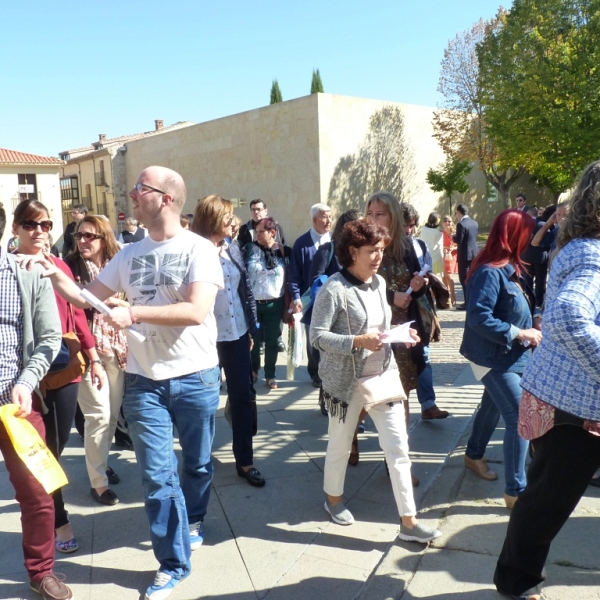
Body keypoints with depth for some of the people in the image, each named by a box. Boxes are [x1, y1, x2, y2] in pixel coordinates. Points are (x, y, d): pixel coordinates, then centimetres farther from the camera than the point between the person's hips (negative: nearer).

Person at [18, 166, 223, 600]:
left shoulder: (199, 249, -10)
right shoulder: (130, 254, 6)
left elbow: (196, 311, -22)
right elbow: (87, 298, 12)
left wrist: (133, 313, -24)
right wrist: (54, 274, -5)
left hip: (196, 377, -3)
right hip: (145, 380, 3)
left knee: (198, 463, 17)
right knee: (157, 474, 5)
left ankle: (192, 523, 45)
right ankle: (173, 563, 20)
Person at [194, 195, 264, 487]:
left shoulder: (233, 250, 7)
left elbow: (246, 290, 10)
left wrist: (252, 328, 10)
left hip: (237, 334, 6)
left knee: (243, 396, 10)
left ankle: (244, 460, 24)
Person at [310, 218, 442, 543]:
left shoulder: (380, 283, 6)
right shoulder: (334, 288, -16)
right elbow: (317, 336, -18)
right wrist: (358, 342, -26)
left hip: (383, 375, 6)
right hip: (347, 380, -5)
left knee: (398, 447, 4)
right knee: (340, 445, 15)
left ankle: (409, 522, 14)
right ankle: (334, 498, 41)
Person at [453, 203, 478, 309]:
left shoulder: (461, 224, -17)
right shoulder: (475, 223, 8)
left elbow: (458, 240, -18)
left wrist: (453, 237, 2)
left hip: (464, 255, -8)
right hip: (474, 253, 8)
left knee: (464, 279, -2)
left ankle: (468, 303, -2)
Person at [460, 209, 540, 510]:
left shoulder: (509, 268, 7)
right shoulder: (490, 272, -24)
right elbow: (479, 318, -29)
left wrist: (529, 331, -2)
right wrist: (518, 333, -23)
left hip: (508, 355, 10)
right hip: (494, 358, -10)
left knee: (493, 406, 23)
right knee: (520, 419, -8)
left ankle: (474, 455, 45)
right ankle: (516, 491, 4)